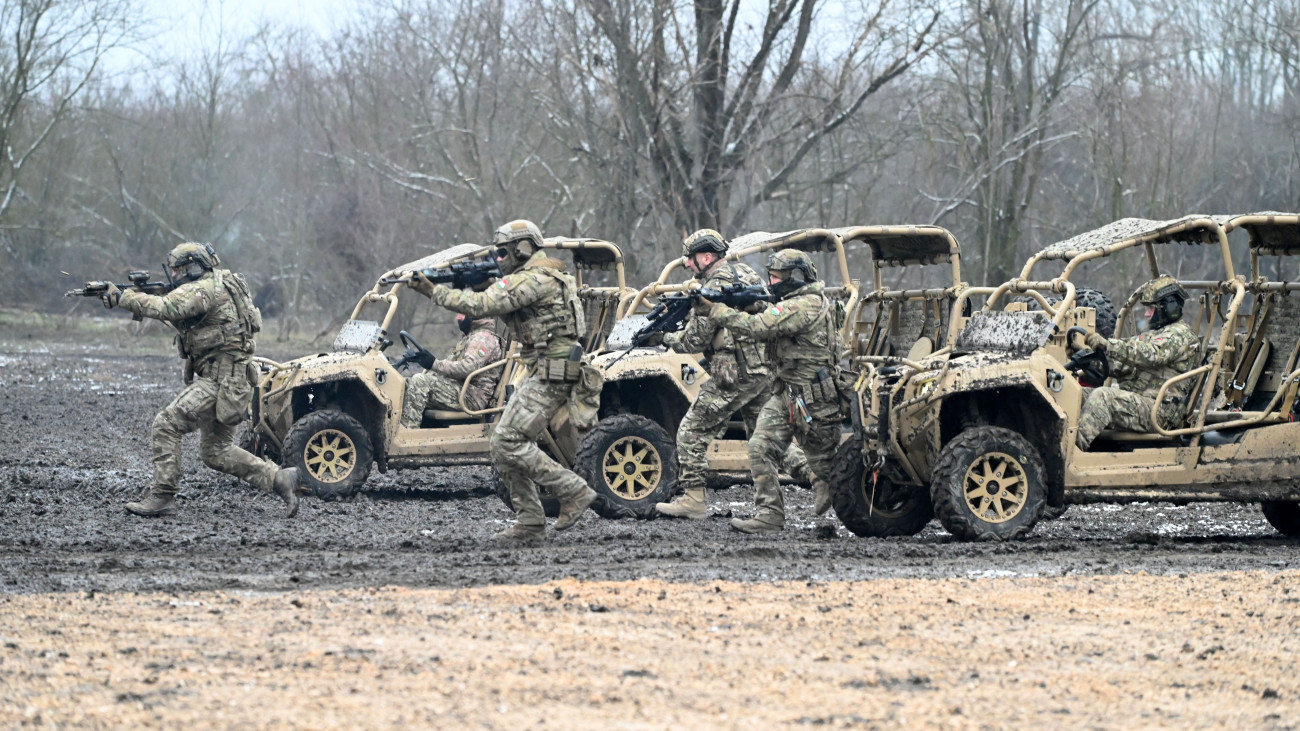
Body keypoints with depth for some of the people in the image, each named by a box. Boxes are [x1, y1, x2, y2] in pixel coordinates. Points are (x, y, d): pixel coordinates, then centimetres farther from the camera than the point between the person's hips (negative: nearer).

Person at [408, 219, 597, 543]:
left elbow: (481, 305, -20)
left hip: (550, 375, -11)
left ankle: (574, 492, -10)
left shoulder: (534, 280, -15)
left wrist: (432, 291, -15)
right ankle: (529, 522, 7)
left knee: (508, 442, -14)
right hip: (540, 374, 11)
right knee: (502, 445, 7)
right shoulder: (542, 278, 18)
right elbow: (500, 308, 25)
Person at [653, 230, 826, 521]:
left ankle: (693, 499, -1)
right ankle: (818, 474, 1)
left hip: (735, 374, -9)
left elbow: (695, 340, -12)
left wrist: (667, 338, 9)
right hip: (766, 371, 9)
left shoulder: (715, 286, -11)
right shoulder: (746, 273, 16)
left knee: (692, 431, 1)